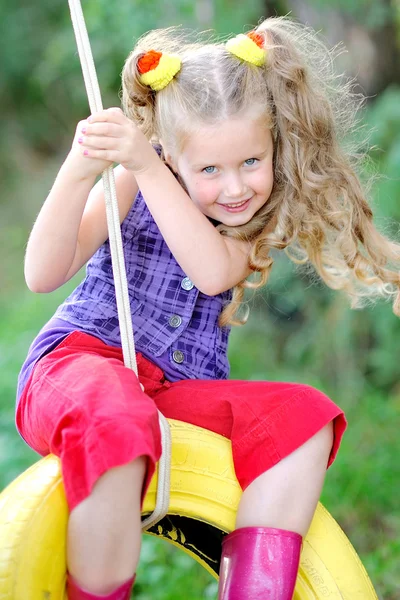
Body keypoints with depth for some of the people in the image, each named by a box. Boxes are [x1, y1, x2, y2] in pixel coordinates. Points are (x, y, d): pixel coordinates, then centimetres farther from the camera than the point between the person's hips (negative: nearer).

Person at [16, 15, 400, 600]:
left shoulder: (257, 218, 7)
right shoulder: (133, 186, 0)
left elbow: (215, 273, -17)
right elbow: (43, 274, -10)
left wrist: (145, 166, -26)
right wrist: (80, 172, -26)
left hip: (182, 394, 4)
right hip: (80, 359, -4)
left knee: (306, 417, -19)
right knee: (114, 420, -39)